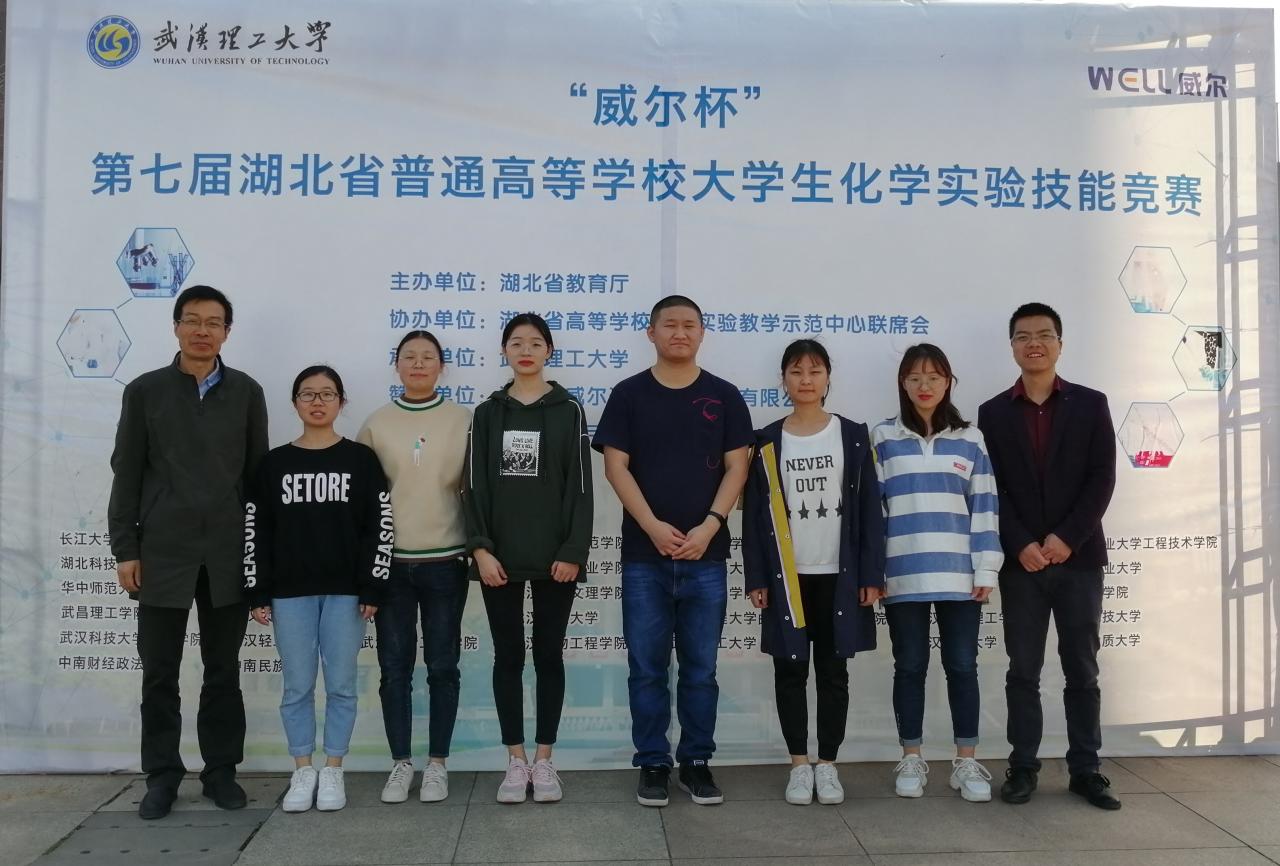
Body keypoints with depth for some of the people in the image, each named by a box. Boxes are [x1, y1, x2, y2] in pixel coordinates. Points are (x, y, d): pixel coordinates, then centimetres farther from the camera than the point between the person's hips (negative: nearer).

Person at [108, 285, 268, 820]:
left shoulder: (246, 392, 6)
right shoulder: (144, 391, 4)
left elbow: (257, 473, 7)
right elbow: (126, 473, 4)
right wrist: (124, 548, -2)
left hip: (228, 554, 1)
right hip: (163, 551, 0)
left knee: (223, 670, 9)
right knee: (159, 672, 7)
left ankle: (220, 770, 21)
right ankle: (162, 775, 20)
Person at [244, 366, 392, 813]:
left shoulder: (361, 459, 2)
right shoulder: (274, 462, 6)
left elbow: (380, 525, -1)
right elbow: (255, 529, 6)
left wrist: (372, 587, -7)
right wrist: (256, 592, 1)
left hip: (346, 590, -1)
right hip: (290, 591, 1)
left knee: (341, 684, 4)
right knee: (297, 685, 6)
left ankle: (332, 771, 17)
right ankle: (302, 772, 19)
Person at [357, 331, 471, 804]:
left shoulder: (462, 419, 1)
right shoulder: (376, 423, 4)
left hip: (445, 561, -1)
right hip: (390, 562, 1)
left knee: (442, 666, 6)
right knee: (394, 667, 6)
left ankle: (437, 764, 19)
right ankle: (401, 764, 20)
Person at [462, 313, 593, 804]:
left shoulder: (568, 410, 2)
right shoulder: (487, 413, 7)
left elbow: (579, 485, -3)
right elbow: (474, 486, 3)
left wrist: (573, 551, -10)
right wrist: (480, 548, -8)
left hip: (554, 556, -1)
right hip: (499, 557, 2)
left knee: (548, 656, 7)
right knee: (508, 657, 7)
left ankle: (544, 760, 18)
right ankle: (516, 761, 17)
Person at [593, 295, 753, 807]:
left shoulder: (723, 396, 6)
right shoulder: (629, 394, 3)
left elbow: (736, 466, 2)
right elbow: (615, 466, -3)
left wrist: (709, 526, -11)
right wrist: (653, 526, -13)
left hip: (706, 553, 1)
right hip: (644, 553, -1)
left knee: (700, 668, 8)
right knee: (647, 667, 5)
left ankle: (697, 763, 21)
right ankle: (652, 764, 18)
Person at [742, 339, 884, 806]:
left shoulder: (852, 436, 2)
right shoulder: (766, 442, 3)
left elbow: (869, 509, 1)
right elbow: (754, 515, 2)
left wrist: (872, 574, -5)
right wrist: (756, 579, -3)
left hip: (839, 575, 0)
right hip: (786, 576, 0)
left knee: (833, 671, 7)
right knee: (790, 671, 6)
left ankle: (828, 764, 19)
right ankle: (799, 764, 18)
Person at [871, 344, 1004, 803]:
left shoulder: (970, 439, 6)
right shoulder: (883, 438, 4)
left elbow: (984, 507, 5)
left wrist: (986, 569, -1)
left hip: (959, 575, 1)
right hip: (903, 576, -1)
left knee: (962, 666, 6)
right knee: (910, 667, 8)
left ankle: (966, 762, 19)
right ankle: (911, 760, 20)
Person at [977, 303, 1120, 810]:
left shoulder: (1091, 404, 6)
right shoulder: (993, 413, 6)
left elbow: (1102, 479, -2)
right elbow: (991, 489, 0)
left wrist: (1067, 538, -13)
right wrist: (1021, 545, -12)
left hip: (1079, 557, 0)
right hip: (1021, 561, 0)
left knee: (1082, 669, 7)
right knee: (1023, 670, 5)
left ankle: (1086, 769, 16)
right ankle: (1023, 767, 13)